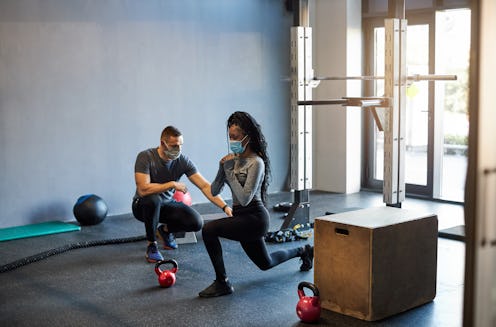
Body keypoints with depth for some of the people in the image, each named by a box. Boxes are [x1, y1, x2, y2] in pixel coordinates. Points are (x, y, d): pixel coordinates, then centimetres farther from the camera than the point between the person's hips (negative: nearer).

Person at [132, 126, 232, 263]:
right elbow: (143, 189, -33)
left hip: (167, 203, 3)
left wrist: (225, 206, -29)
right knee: (153, 199, -39)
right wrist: (173, 184, -27)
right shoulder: (145, 157, -23)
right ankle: (151, 245, -15)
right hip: (144, 205, -3)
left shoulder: (183, 161, -13)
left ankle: (165, 230, 13)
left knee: (196, 222, -20)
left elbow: (205, 186, -17)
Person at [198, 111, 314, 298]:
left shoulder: (256, 162, -18)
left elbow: (244, 199, -27)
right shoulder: (233, 158, 5)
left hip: (254, 218, -9)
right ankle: (302, 251, 48)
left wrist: (230, 171, -22)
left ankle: (222, 283, -13)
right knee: (266, 263, 25)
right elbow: (214, 191, 4)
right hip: (241, 217, 9)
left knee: (209, 230, -25)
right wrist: (222, 169, -11)